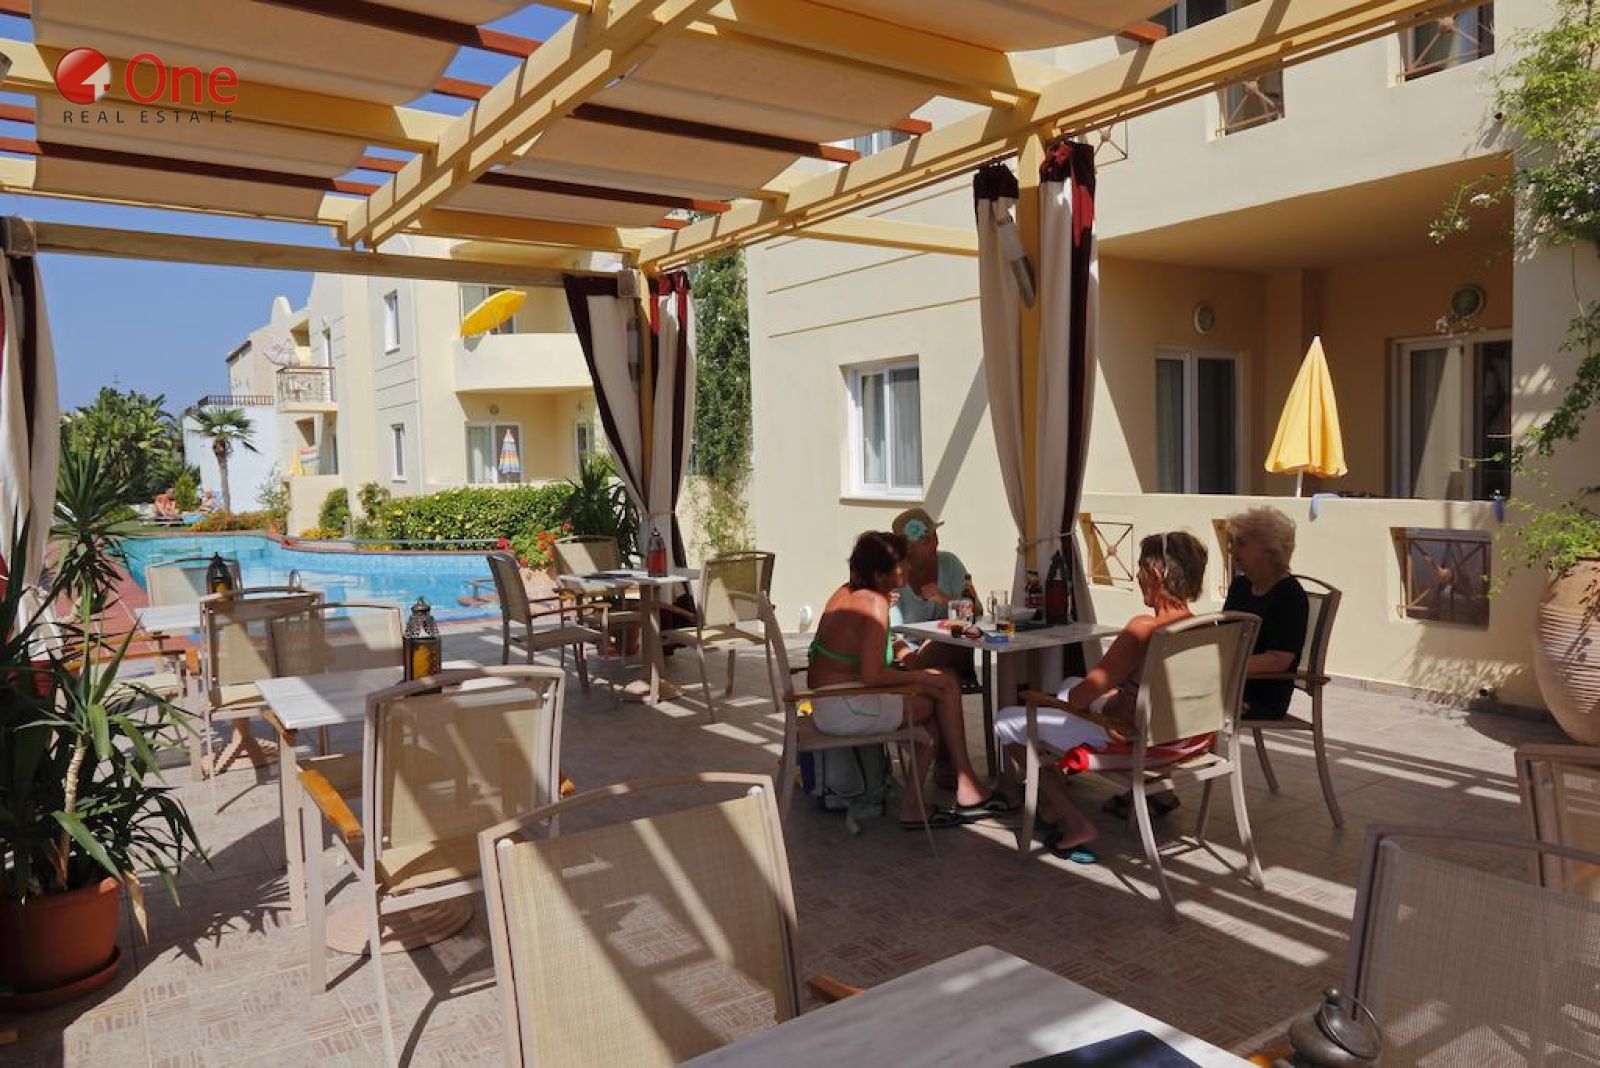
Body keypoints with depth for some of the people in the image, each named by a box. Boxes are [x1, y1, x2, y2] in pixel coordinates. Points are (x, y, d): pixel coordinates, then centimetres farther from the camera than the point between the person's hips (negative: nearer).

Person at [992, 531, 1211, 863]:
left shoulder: (1144, 629, -28)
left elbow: (1084, 695, -21)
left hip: (1131, 739, -8)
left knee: (1008, 722, 3)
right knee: (1069, 685, 30)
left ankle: (1073, 823, 1)